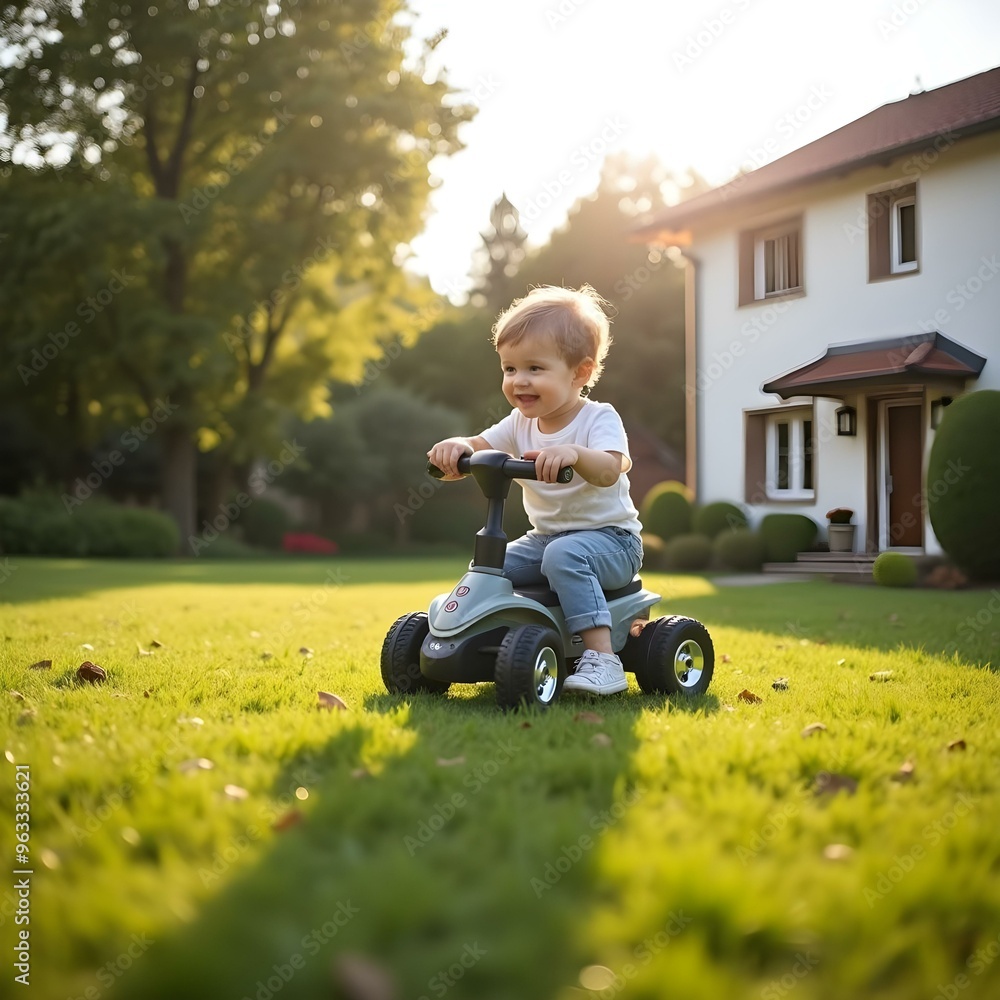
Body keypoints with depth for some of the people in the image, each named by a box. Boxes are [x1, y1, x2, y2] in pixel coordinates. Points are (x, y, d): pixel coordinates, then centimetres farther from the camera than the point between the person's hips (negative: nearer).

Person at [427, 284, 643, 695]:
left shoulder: (599, 419, -15)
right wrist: (455, 447, -32)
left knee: (564, 555, -35)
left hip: (608, 537, -6)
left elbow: (609, 470, -34)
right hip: (545, 536, 6)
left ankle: (602, 659, -34)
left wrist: (573, 454, -55)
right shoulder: (520, 423, 4)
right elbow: (478, 448, -8)